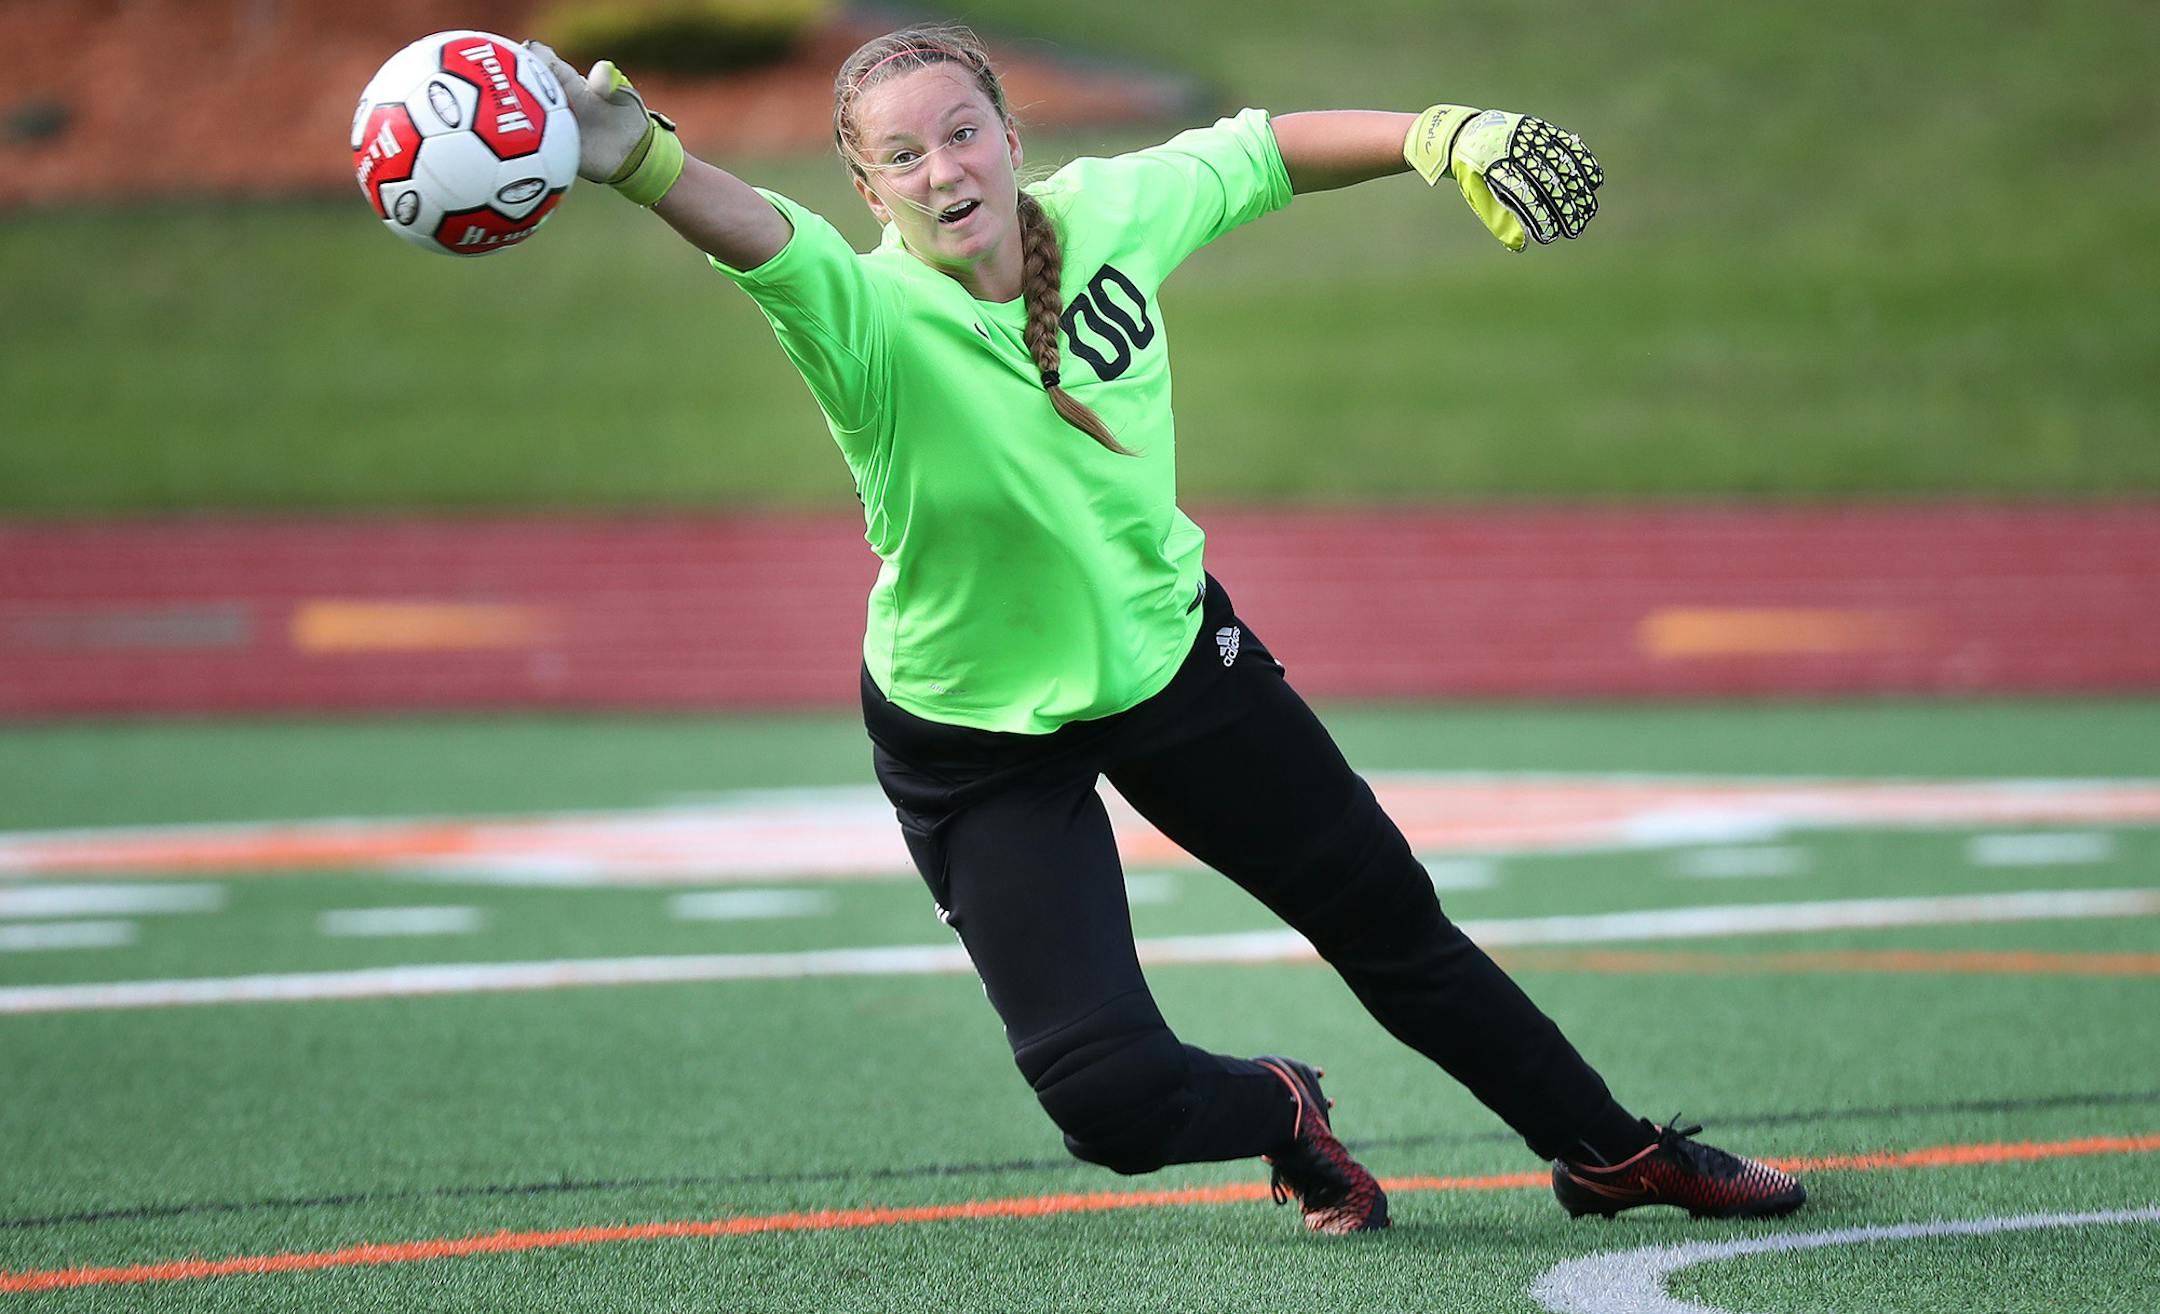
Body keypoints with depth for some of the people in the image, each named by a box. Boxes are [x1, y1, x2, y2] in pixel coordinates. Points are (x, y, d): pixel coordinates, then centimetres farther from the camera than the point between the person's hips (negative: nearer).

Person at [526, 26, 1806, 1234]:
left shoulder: (1109, 211, -16)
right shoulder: (872, 317, -31)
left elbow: (1262, 153, 4)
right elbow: (761, 237, -53)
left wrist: (1446, 136, -4)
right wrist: (640, 157, -73)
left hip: (1167, 648, 4)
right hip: (979, 743, -4)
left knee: (1392, 923, 17)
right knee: (1114, 1102, -13)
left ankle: (1609, 1152, 41)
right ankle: (1278, 1114, 24)